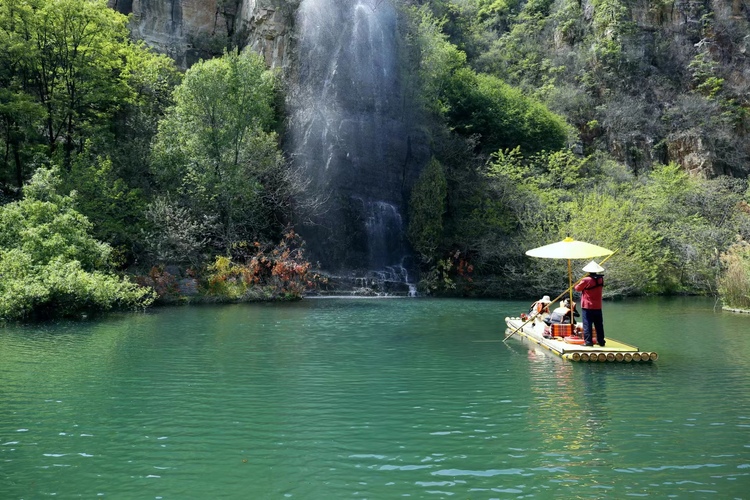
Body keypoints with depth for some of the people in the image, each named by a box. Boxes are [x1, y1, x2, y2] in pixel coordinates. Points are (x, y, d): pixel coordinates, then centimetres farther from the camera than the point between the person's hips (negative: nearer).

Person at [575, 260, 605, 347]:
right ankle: (601, 341, 19)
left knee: (587, 324, -2)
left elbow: (577, 288, -3)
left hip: (587, 307, -5)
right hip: (598, 307, 5)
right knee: (599, 325, 12)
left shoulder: (586, 280, -16)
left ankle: (588, 341, -6)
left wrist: (579, 283, 17)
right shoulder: (601, 279, 0)